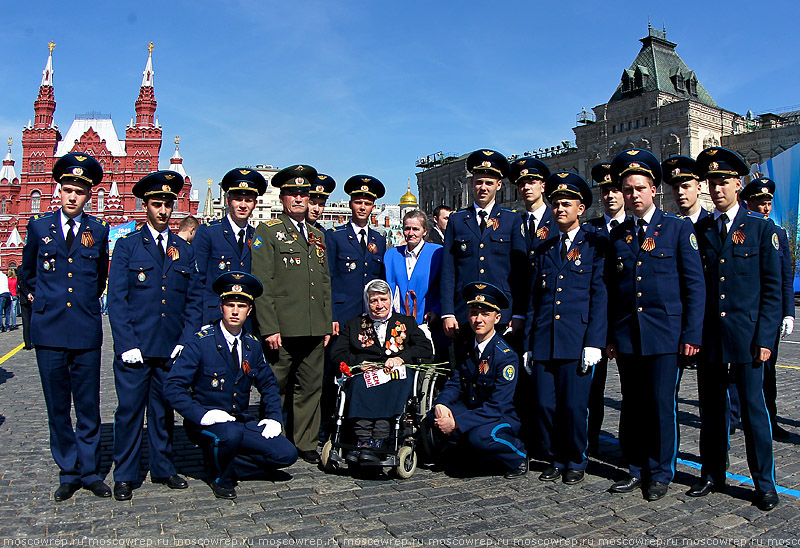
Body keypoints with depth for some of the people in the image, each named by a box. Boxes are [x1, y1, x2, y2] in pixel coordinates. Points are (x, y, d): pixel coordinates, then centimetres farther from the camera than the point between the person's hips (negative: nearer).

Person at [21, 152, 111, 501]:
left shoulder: (98, 230, 5)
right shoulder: (39, 226, 5)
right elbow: (28, 272, 22)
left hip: (86, 331, 0)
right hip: (49, 330, 1)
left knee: (88, 407, 5)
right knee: (57, 407, 8)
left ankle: (90, 471, 18)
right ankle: (69, 473, 21)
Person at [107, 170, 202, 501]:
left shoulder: (184, 250, 11)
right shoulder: (127, 246, 3)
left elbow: (194, 300, 9)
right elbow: (116, 299, -2)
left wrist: (186, 340, -1)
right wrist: (127, 345, -10)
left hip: (172, 349, 3)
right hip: (135, 348, -2)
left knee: (164, 410, 12)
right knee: (129, 410, 3)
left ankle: (163, 469, 25)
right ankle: (125, 476, 16)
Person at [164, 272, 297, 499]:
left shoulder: (252, 345, 4)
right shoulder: (201, 342, -12)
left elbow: (268, 384, 16)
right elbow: (172, 386, -15)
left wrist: (274, 417, 1)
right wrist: (201, 415, -27)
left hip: (242, 422, 5)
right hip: (206, 422, -5)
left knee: (287, 455, -10)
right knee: (231, 434, -38)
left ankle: (220, 461, 7)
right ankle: (221, 478, -6)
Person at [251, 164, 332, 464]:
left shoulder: (318, 235, 19)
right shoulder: (267, 232, 1)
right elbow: (262, 285, -7)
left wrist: (327, 324, 13)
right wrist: (269, 328, -13)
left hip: (315, 328, 5)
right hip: (282, 328, -5)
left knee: (311, 386, 9)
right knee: (276, 387, 4)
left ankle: (305, 443, 22)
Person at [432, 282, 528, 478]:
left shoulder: (506, 355, -20)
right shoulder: (465, 348, 2)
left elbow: (498, 406, -25)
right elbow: (455, 384, 4)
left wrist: (457, 422, -30)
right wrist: (441, 404, -19)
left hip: (503, 416, -6)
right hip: (472, 409, 6)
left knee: (480, 436, -36)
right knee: (433, 416, -15)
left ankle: (518, 456, -3)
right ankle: (471, 450, 8)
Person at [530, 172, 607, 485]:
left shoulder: (595, 245, 4)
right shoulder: (545, 250, 17)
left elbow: (599, 295, -3)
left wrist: (594, 342, -11)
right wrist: (528, 343, 10)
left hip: (577, 340, -4)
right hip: (544, 341, 4)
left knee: (574, 406, -1)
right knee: (545, 405, 4)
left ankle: (576, 463, 20)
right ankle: (556, 460, 24)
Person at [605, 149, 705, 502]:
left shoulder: (678, 228, 1)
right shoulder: (617, 236, 11)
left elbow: (695, 284, -2)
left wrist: (692, 334, -7)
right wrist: (609, 335, 8)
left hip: (665, 333, -3)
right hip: (626, 336, 3)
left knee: (661, 405, 1)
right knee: (632, 406, 9)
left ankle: (660, 473, 18)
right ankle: (637, 470, 23)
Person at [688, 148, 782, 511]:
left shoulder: (762, 228, 2)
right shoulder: (698, 230, 8)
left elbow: (772, 288, 0)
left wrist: (765, 338, -7)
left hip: (746, 337, -2)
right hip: (708, 338, 2)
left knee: (753, 409, 3)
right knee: (712, 409, 11)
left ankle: (764, 483, 18)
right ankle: (712, 475, 24)